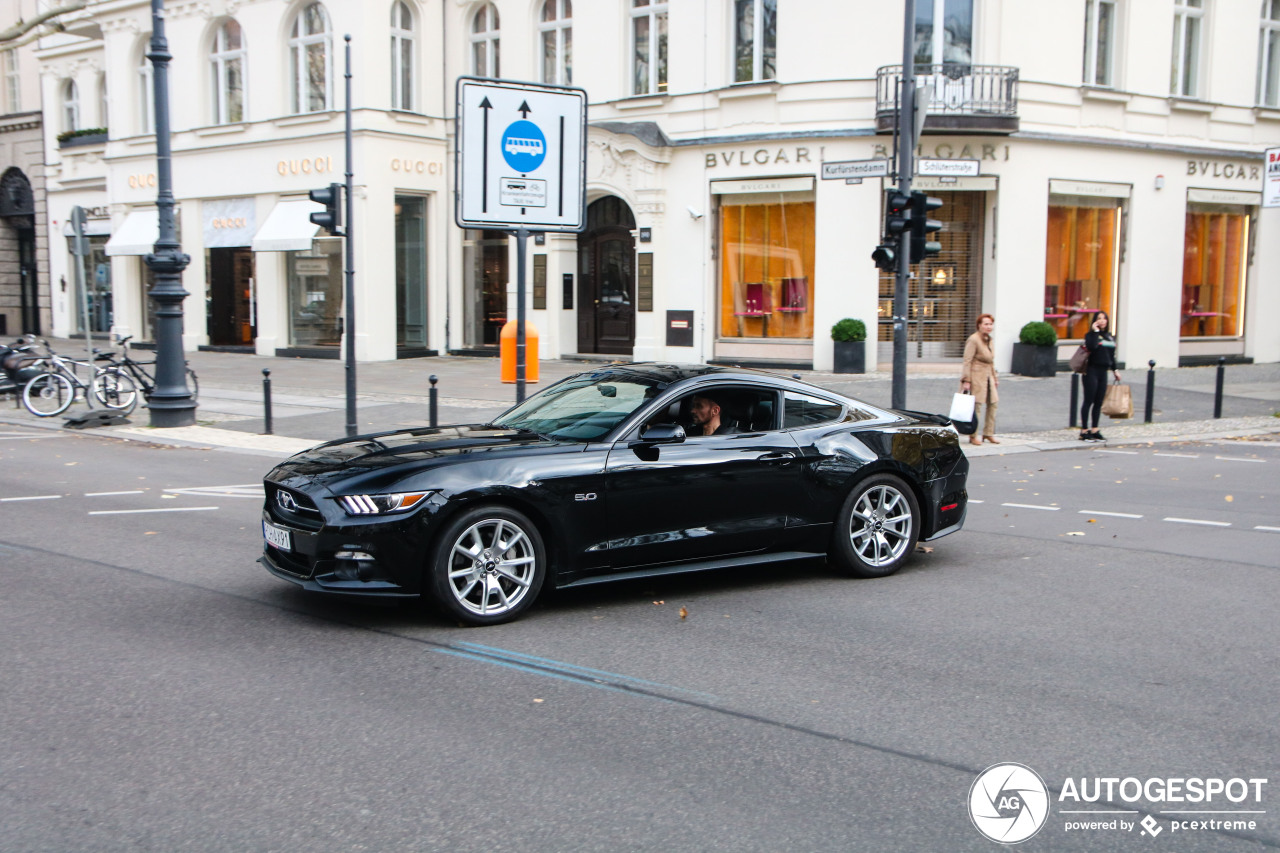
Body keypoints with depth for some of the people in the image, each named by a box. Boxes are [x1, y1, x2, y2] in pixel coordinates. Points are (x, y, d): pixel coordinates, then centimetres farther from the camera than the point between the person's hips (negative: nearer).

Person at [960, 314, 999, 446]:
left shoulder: (989, 339, 14)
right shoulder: (973, 340, -12)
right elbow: (967, 361, -15)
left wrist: (994, 377, 22)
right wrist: (966, 380, -19)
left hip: (988, 377, 9)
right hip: (976, 377, -9)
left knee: (993, 404, 8)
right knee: (976, 405, -6)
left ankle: (989, 433, 18)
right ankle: (973, 436, 3)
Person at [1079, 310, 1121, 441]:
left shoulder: (1110, 337, 14)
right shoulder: (1091, 335, -6)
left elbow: (1112, 355, 22)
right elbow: (1092, 347, -27)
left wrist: (1115, 370, 22)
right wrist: (1095, 332, -19)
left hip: (1103, 372, 6)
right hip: (1092, 371, -6)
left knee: (1099, 403, 8)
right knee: (1088, 401, -3)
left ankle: (1094, 429, 15)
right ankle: (1084, 430, 1)